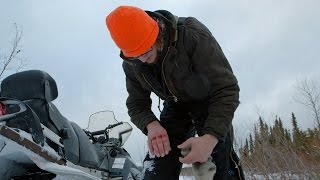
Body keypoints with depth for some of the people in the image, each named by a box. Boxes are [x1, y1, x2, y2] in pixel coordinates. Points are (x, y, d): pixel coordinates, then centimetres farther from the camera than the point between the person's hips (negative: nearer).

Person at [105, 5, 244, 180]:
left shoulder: (192, 34, -30)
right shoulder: (131, 64, -14)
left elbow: (226, 89, -31)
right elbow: (136, 103, -3)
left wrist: (210, 138, -44)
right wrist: (151, 125, -29)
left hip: (210, 103, -3)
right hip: (175, 106, 4)